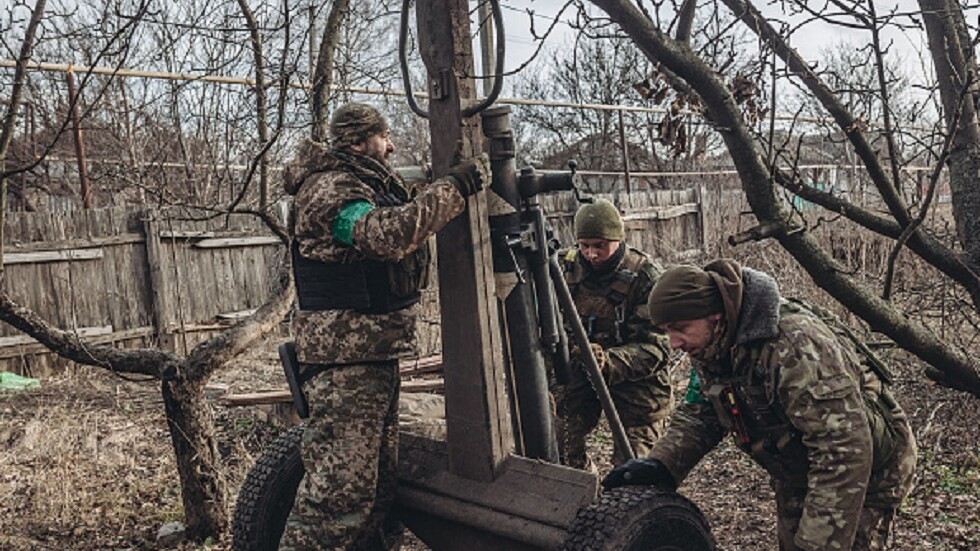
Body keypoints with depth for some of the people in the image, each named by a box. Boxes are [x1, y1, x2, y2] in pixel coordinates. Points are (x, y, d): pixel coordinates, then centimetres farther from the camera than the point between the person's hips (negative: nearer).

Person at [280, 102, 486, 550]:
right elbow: (389, 234, -31)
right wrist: (454, 188, -25)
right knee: (342, 480, -10)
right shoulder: (331, 189, -16)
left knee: (379, 476, 17)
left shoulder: (371, 184, 18)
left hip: (377, 350, 10)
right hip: (345, 354, -10)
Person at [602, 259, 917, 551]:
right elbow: (698, 416, 1)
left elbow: (844, 452, -37)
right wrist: (661, 464, -18)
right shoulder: (712, 348, -8)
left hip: (865, 472, -8)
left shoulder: (795, 346, -36)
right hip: (796, 474, 8)